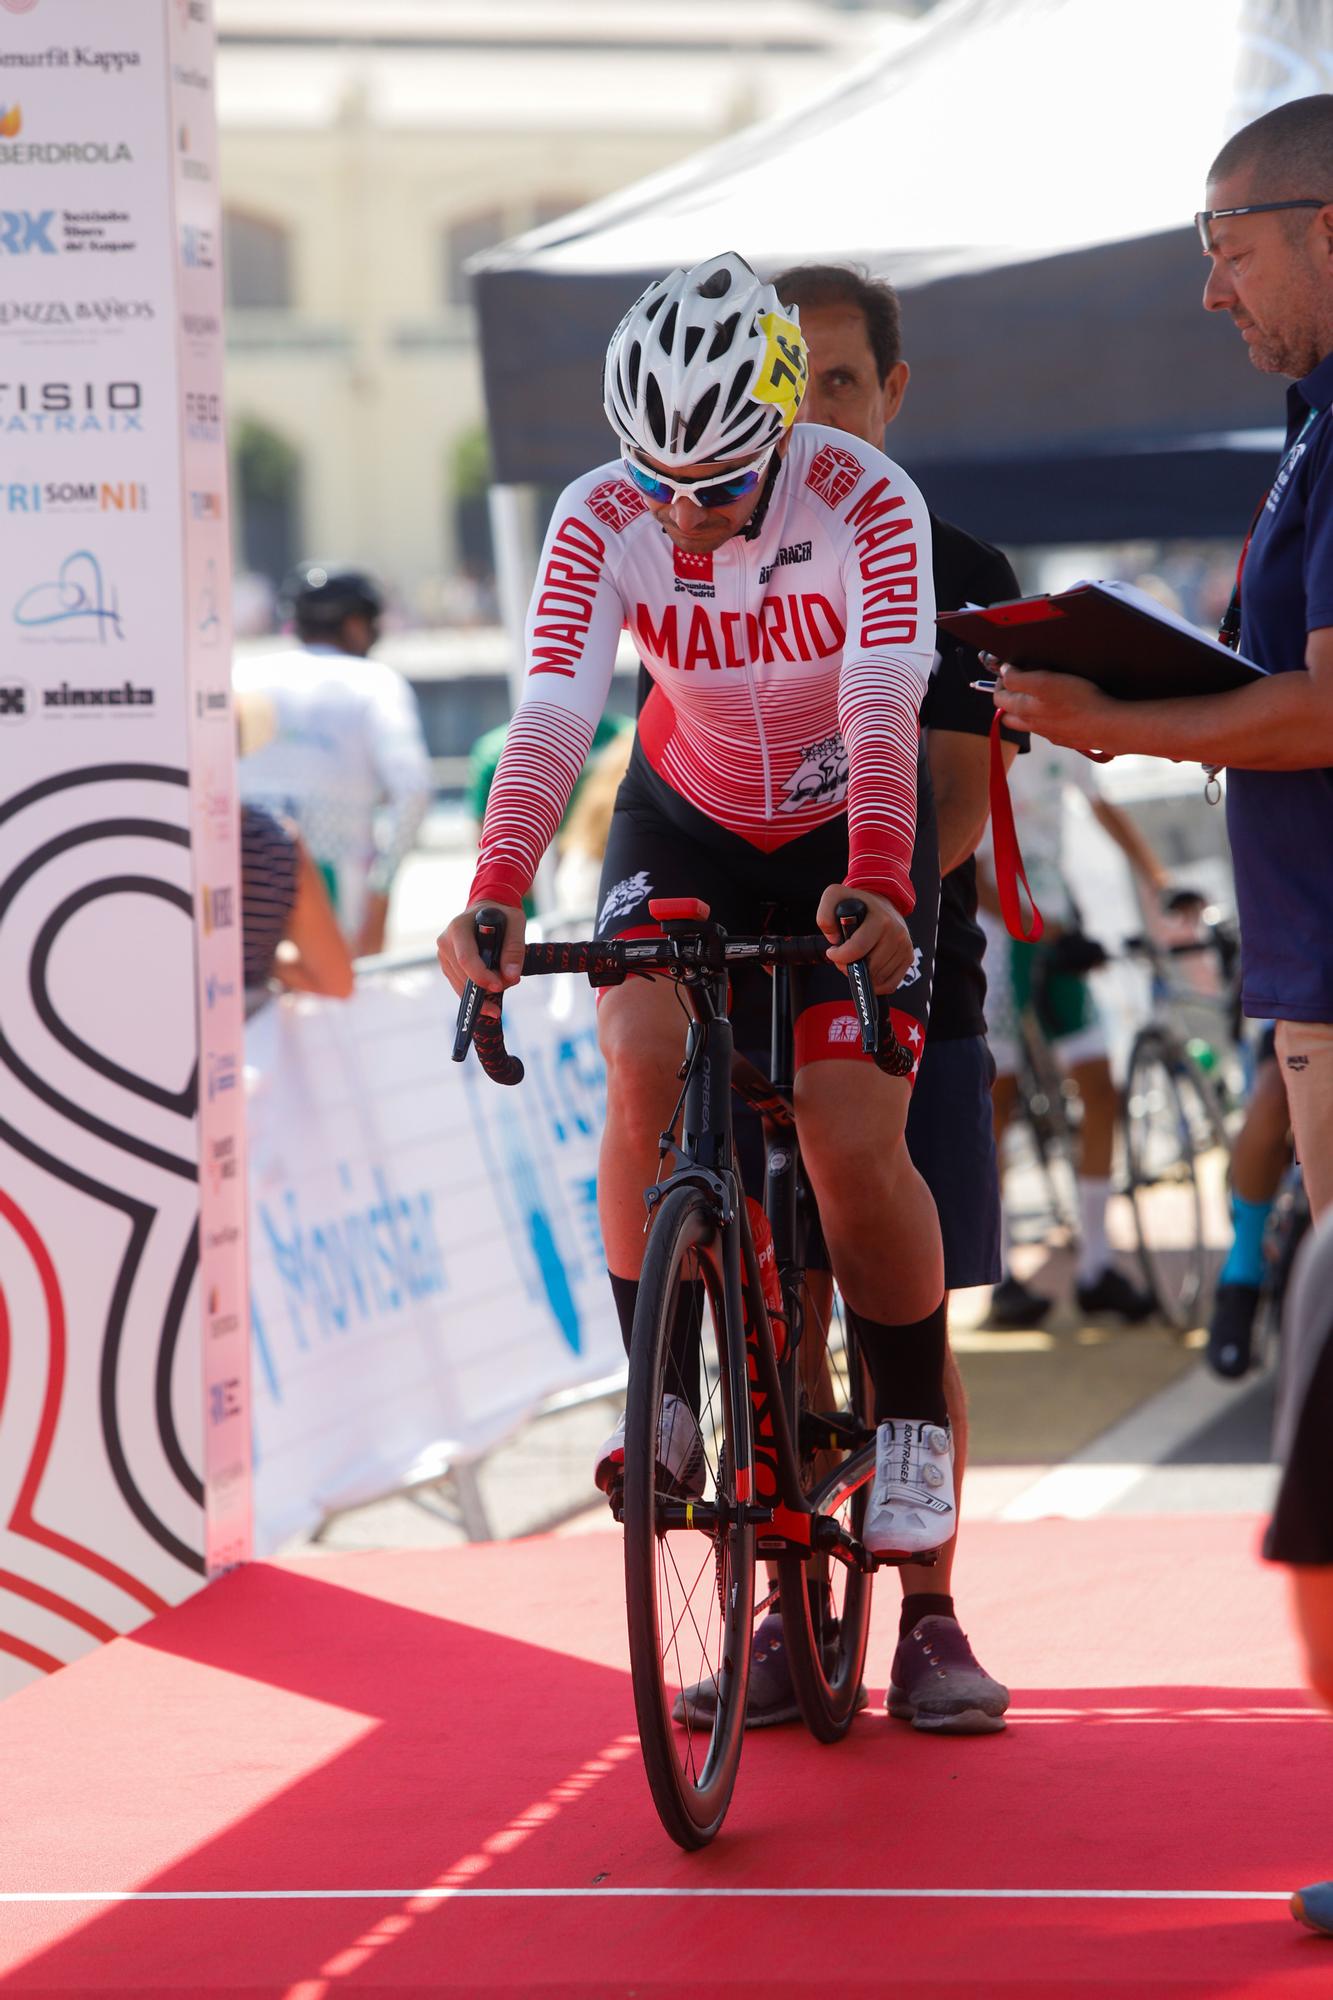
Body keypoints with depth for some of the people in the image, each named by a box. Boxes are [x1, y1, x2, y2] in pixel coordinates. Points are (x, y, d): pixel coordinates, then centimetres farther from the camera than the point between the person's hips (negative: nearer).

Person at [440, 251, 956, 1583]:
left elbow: (884, 710, -38)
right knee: (643, 1063, -25)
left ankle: (913, 1438, 7)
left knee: (857, 1145, -14)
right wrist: (493, 896, -47)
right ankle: (660, 1398, -11)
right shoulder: (602, 522, -22)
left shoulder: (867, 506, -27)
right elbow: (552, 718, -31)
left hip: (846, 835, -2)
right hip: (686, 823, 2)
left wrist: (875, 886, -55)